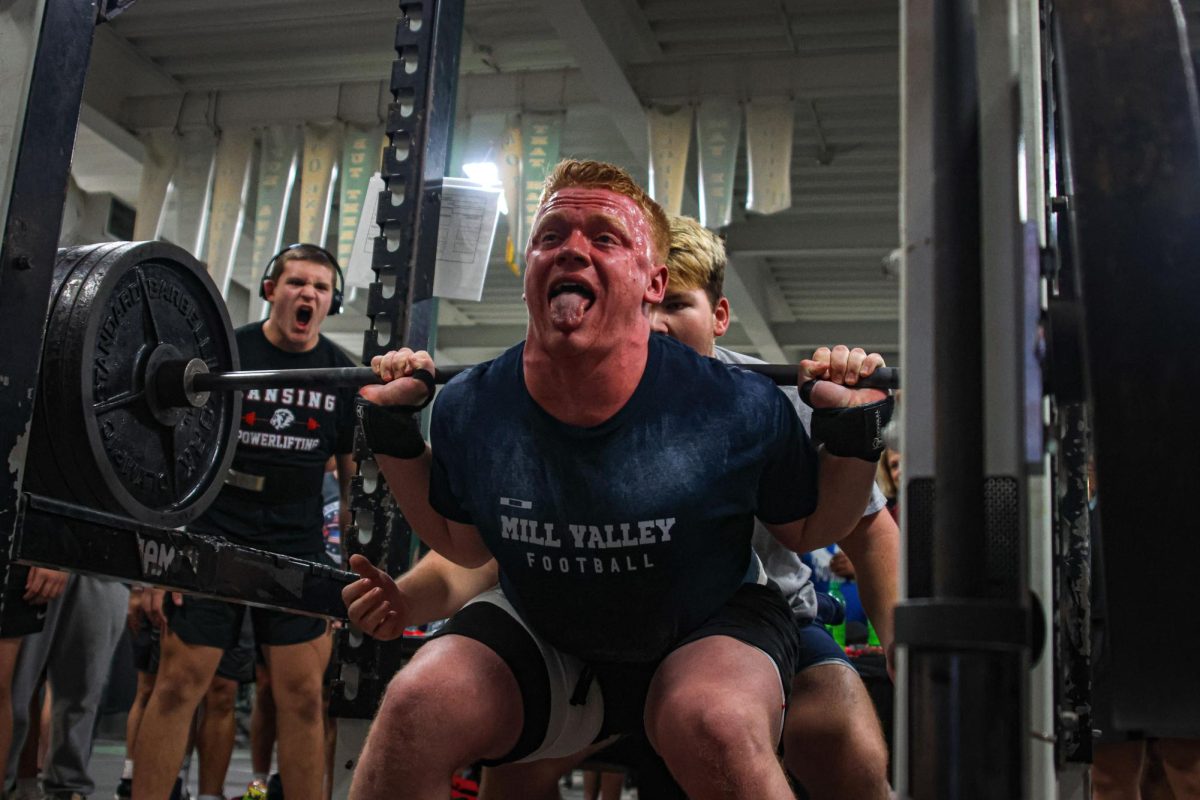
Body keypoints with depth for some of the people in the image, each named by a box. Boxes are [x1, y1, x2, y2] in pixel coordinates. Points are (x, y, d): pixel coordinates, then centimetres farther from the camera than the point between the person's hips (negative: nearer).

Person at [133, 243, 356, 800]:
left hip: (296, 547, 2)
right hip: (212, 539, -1)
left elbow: (354, 473, 11)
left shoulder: (342, 374, 4)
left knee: (302, 692, 1)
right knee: (179, 683, -1)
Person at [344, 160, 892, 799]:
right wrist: (393, 433, -5)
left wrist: (854, 431, -20)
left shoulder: (737, 409, -24)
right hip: (540, 641, 3)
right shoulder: (470, 409, -15)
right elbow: (464, 543, 6)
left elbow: (806, 531, -4)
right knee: (414, 703, -23)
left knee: (716, 724, -36)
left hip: (704, 633, -2)